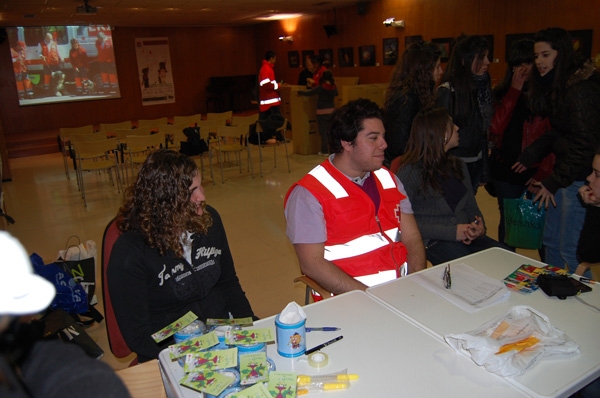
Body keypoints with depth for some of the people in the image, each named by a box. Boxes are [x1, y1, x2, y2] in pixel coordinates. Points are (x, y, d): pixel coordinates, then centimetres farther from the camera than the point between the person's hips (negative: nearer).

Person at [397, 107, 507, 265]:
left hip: (466, 237, 7)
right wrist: (452, 232, -16)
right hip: (432, 242, -6)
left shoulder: (459, 166, 18)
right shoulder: (410, 171, -5)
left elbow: (471, 207, 21)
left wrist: (480, 226, -3)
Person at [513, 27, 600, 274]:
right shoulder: (557, 85, 11)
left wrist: (554, 182, -14)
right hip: (565, 172, 10)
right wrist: (530, 156, 6)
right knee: (551, 241, 17)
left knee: (570, 250, -2)